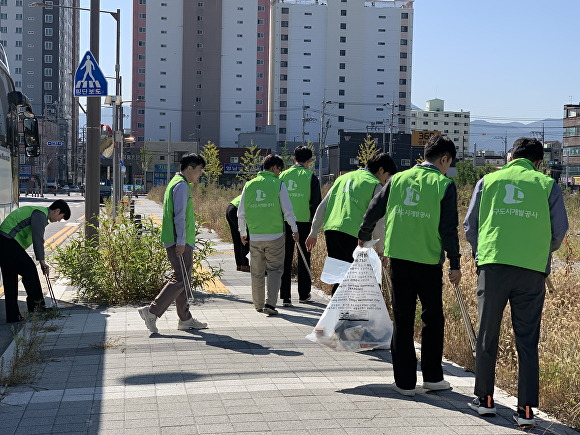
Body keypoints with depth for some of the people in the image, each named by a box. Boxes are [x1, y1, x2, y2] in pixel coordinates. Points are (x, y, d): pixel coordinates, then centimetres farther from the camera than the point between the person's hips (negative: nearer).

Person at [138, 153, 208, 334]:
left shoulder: (175, 183, 21)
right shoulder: (181, 185, -12)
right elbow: (180, 216, -19)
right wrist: (181, 242, -21)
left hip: (180, 242, 11)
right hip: (180, 242, -11)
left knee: (182, 278, 11)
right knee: (181, 279, -10)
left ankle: (185, 319, 16)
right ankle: (152, 311, -11)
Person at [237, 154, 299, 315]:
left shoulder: (249, 185, 7)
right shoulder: (278, 184, -4)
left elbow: (241, 213, 11)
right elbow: (287, 210, -4)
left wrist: (242, 232, 23)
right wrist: (294, 229, 8)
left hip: (255, 237, 3)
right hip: (275, 235, -3)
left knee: (257, 272, 14)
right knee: (275, 269, 4)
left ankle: (258, 305, 24)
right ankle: (270, 304, -9)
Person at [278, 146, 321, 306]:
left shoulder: (283, 175, 5)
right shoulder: (311, 177, -3)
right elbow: (316, 203, -5)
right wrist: (315, 224, 6)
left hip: (285, 222, 2)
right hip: (304, 222, -2)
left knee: (286, 259, 5)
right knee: (304, 259, 10)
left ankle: (285, 296, 2)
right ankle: (303, 294, 17)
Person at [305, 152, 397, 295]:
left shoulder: (344, 178, 23)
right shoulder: (375, 185, 4)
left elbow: (322, 207, 21)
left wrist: (314, 233, 24)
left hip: (330, 230, 6)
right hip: (353, 235, -6)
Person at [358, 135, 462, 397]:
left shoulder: (399, 179, 7)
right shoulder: (444, 185, -4)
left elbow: (373, 210, 11)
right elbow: (449, 229, -8)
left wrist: (364, 237, 28)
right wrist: (454, 264, -1)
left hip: (398, 257, 3)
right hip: (429, 261, -3)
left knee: (402, 320, 8)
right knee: (433, 318, 13)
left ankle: (405, 381, 11)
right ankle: (432, 376, 19)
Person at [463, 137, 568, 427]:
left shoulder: (488, 181, 10)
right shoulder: (547, 185, 8)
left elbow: (469, 226, 10)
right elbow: (560, 230, 6)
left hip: (493, 265, 0)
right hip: (532, 270, 0)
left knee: (487, 336, 13)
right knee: (527, 341, 6)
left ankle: (484, 399, 20)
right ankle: (526, 409, 7)